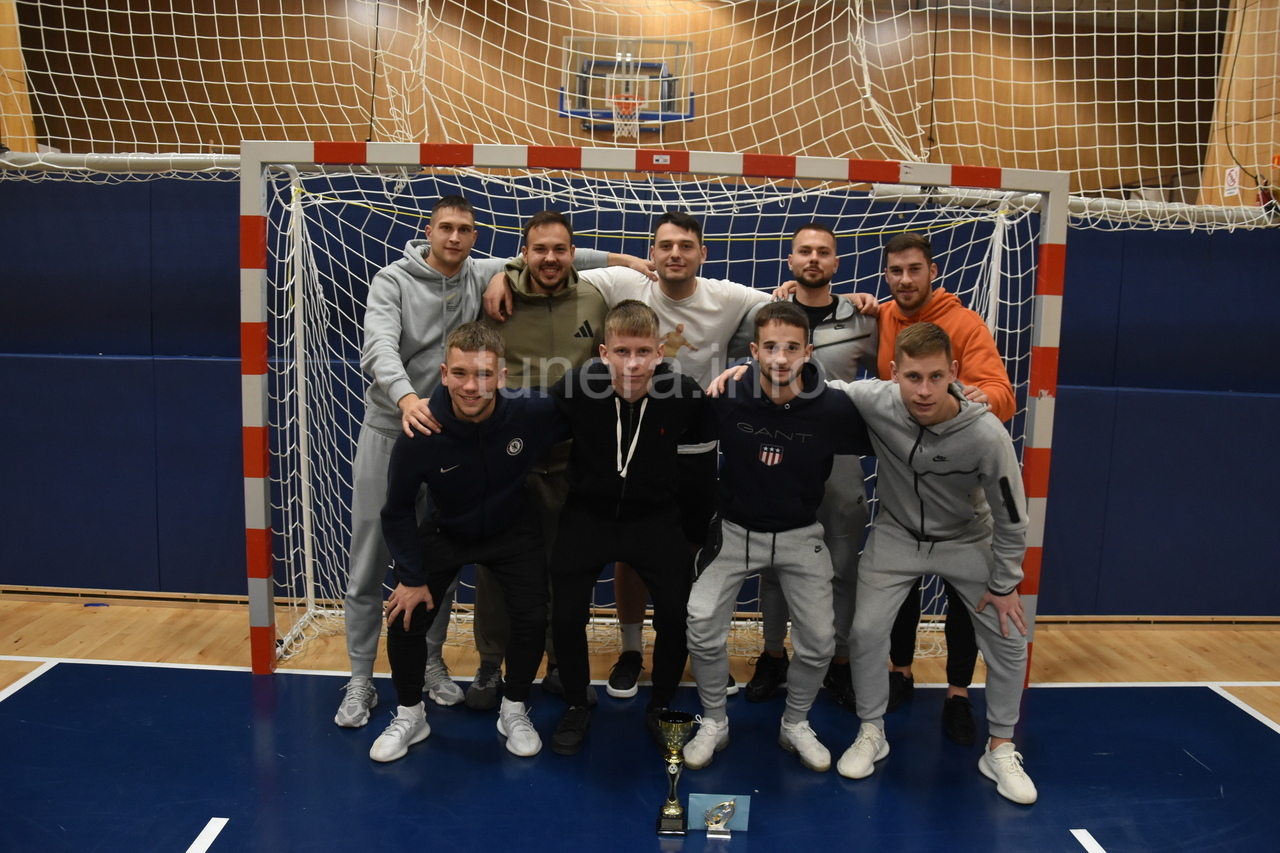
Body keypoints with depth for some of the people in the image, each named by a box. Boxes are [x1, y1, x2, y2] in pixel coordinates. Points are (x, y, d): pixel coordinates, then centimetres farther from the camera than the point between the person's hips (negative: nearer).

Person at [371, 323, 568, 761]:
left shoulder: (532, 415, -31)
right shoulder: (420, 435, -31)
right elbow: (397, 512, -15)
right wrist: (412, 576, -12)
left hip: (513, 531, 0)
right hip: (445, 534, 0)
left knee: (532, 619, -9)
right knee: (406, 620, -7)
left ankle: (514, 711, 20)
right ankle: (410, 716, 23)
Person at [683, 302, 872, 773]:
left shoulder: (833, 408, -16)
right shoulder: (725, 398, -17)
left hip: (799, 534, 1)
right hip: (735, 529, 0)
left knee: (819, 641, -1)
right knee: (702, 625, -12)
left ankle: (796, 725, 29)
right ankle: (713, 723, 15)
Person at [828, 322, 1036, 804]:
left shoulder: (986, 434, -32)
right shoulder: (874, 401, -29)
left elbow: (1011, 517, -18)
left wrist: (1004, 585, -8)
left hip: (967, 541, 0)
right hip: (896, 535, 1)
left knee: (1009, 638, 1)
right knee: (866, 630, -4)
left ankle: (1000, 750, 23)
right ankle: (871, 733, 21)